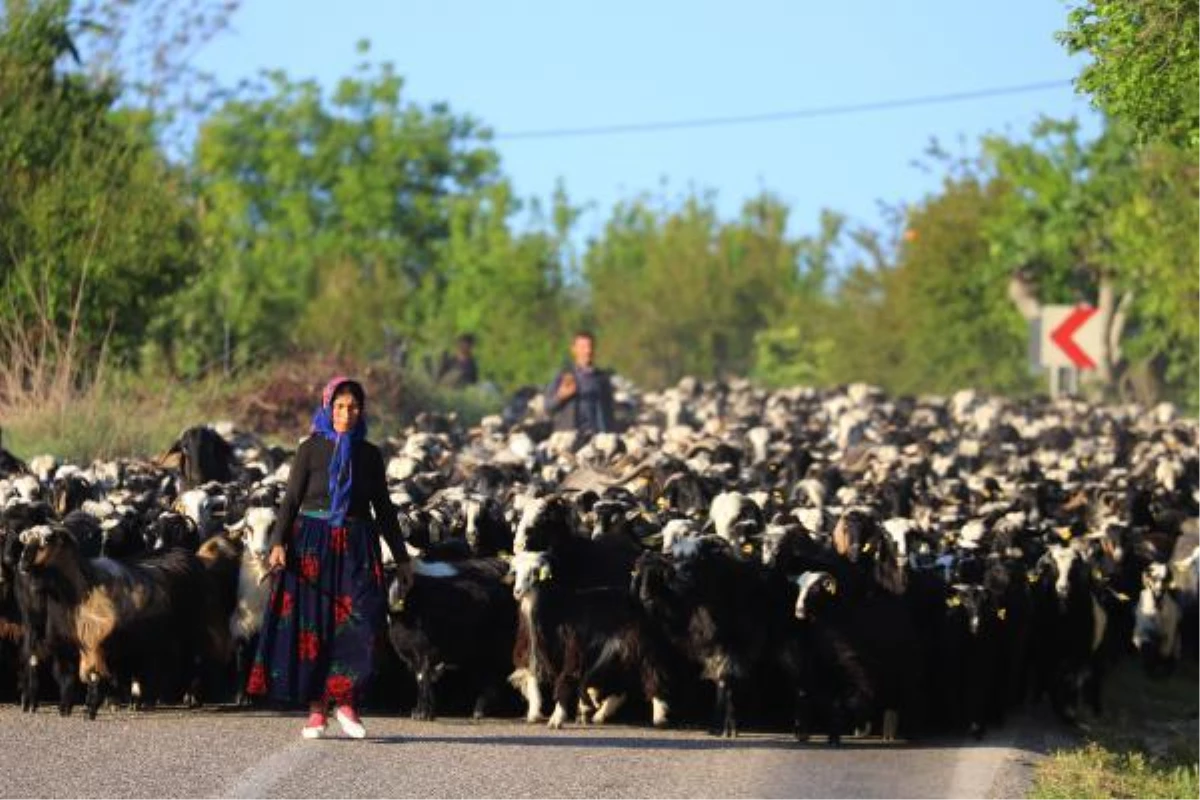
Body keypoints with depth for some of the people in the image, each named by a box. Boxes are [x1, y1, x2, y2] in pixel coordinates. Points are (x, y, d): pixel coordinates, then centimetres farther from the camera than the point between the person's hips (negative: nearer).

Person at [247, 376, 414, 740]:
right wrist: (278, 543, -15)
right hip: (312, 543, -1)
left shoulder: (370, 455, 10)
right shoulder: (311, 449, 3)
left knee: (360, 621, -14)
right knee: (311, 625, -2)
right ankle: (316, 709, 2)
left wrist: (401, 558, 15)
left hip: (356, 546, 1)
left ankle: (346, 701, -8)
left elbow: (384, 509, 15)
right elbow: (291, 498, -2)